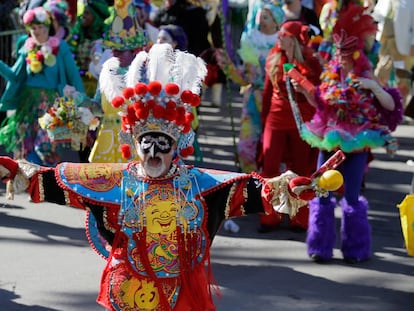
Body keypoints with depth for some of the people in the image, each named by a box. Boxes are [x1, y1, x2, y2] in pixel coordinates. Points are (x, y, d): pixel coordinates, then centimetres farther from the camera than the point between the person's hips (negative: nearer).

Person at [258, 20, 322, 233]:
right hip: (276, 118, 3)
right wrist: (264, 119, 11)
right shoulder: (273, 59, 7)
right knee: (269, 168, -3)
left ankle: (299, 219, 16)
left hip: (302, 121, -3)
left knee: (300, 171, 5)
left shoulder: (311, 63, -5)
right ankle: (270, 217, 6)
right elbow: (267, 92, 12)